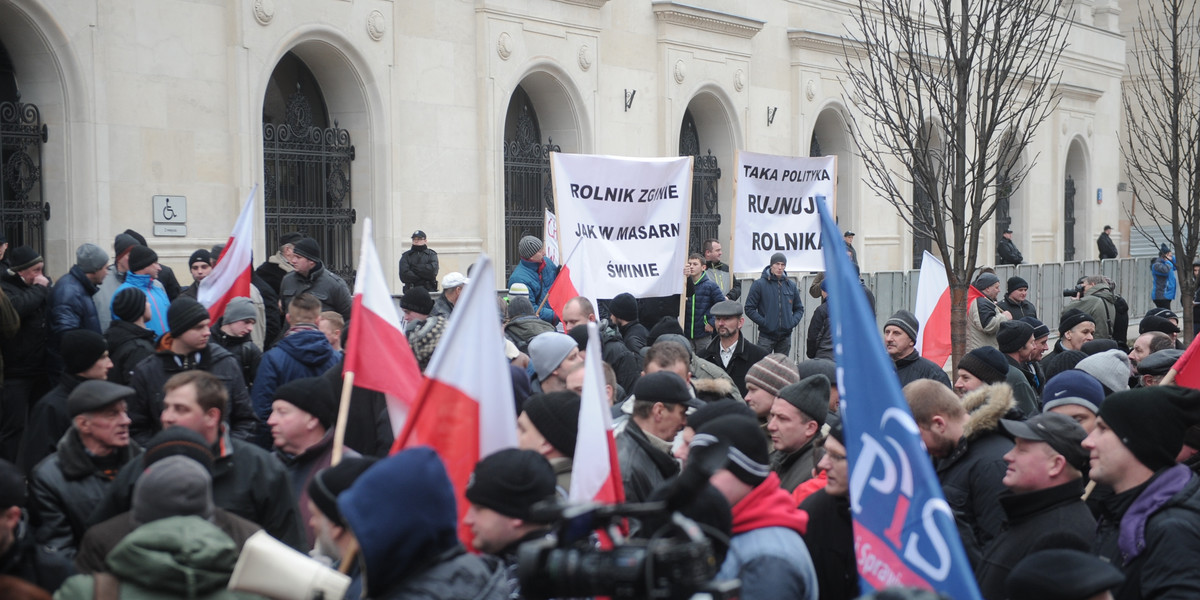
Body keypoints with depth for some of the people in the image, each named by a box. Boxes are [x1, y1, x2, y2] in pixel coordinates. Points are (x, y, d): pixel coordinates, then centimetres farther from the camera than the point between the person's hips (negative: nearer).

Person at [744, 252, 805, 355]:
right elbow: (749, 309, -5)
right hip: (766, 336, -4)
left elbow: (799, 308, 18)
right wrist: (764, 322, -13)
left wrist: (793, 321, 0)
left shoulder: (791, 285, 9)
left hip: (785, 336, 4)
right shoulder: (759, 284, -4)